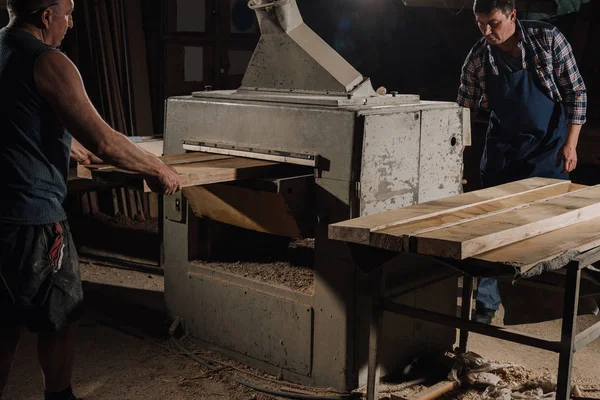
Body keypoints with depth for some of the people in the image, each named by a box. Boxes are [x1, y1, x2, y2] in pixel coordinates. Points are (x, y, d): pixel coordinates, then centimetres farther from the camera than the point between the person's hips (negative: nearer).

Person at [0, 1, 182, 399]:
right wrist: (160, 170, -6)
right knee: (59, 319, 12)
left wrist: (80, 151, 38)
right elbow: (104, 141, -21)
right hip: (32, 217, -8)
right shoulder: (47, 62, -16)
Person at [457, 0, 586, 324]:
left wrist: (570, 143, -13)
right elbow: (465, 107, 2)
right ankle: (486, 304, 9)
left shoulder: (547, 39, -13)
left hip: (548, 145, -2)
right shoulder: (478, 57, -7)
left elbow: (576, 92, -8)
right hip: (502, 147, 2)